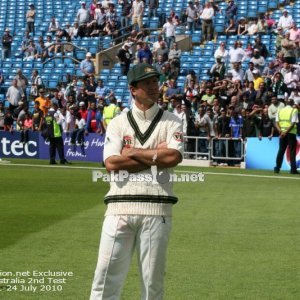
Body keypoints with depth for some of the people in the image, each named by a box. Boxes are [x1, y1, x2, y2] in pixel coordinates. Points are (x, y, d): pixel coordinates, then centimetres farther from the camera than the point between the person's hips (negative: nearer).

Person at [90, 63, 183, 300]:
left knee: (153, 279, 4)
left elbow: (174, 157, -11)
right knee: (108, 274, -3)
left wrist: (134, 152, -4)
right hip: (120, 206, 0)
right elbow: (111, 164, -6)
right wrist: (156, 156, -7)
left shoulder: (171, 122, 8)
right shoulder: (118, 123, 9)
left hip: (157, 208, 0)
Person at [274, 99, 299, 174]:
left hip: (282, 133, 4)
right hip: (291, 133, -4)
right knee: (292, 151, 0)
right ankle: (293, 169, -4)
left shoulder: (280, 111, 10)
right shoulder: (294, 110, -4)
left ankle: (277, 168, 4)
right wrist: (286, 132, -16)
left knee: (281, 151, 9)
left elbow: (276, 123, 2)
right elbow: (293, 123, -14)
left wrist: (281, 131, -10)